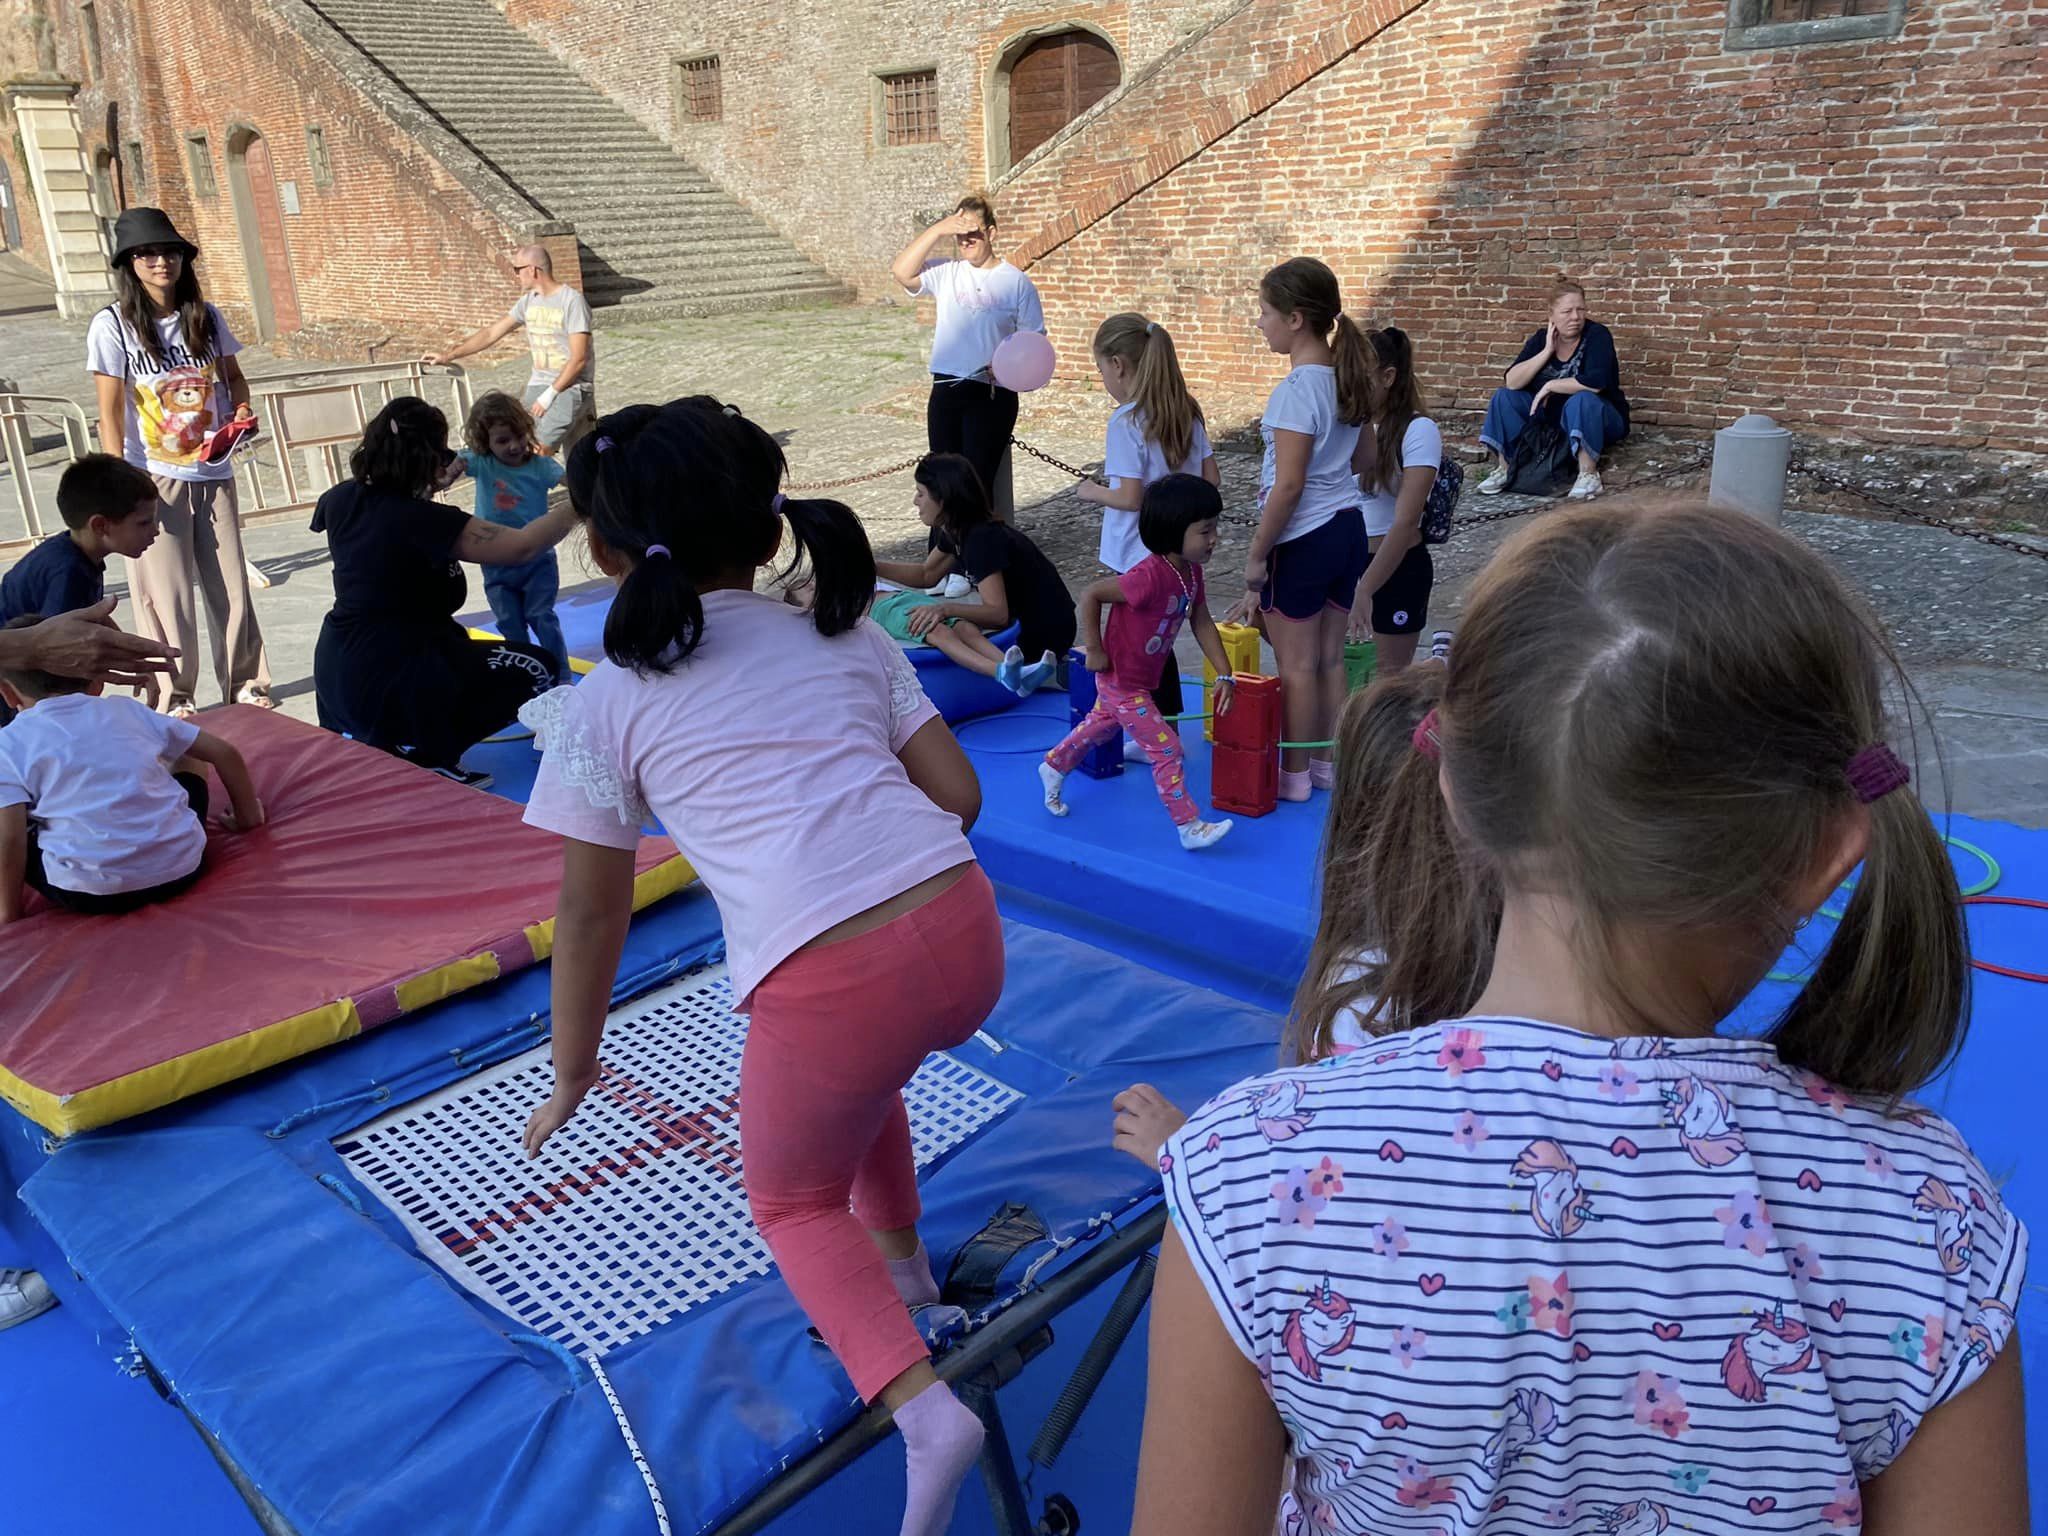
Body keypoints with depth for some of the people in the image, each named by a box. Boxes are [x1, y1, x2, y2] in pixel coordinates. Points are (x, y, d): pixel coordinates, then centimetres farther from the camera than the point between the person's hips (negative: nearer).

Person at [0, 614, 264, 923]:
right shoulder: (127, 709, 14)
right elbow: (224, 753, 14)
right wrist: (248, 816, 27)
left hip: (93, 894, -4)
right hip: (180, 867, 4)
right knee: (188, 756, 27)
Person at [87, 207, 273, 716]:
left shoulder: (205, 317, 5)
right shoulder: (113, 325, -6)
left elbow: (233, 376, 18)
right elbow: (110, 412, -7)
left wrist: (242, 411, -4)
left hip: (214, 474, 3)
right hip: (154, 479, -3)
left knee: (231, 585, 8)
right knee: (167, 594, 0)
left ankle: (245, 683, 21)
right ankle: (172, 699, 11)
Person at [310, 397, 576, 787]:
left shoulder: (342, 499, 1)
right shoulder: (422, 521, -21)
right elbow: (521, 546, -21)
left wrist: (436, 486, 28)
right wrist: (578, 505, -8)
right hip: (390, 684, -9)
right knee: (536, 668, -1)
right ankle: (425, 756, -4)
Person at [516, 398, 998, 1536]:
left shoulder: (606, 705, 9)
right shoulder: (852, 638, 18)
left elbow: (595, 913, 14)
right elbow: (960, 796, 14)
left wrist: (572, 1077, 27)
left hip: (826, 981, -5)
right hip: (968, 938, 5)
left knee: (794, 1203, 23)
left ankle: (923, 1404, 3)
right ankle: (900, 1260, 47)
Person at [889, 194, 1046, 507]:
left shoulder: (1017, 282, 0)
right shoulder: (946, 273, 7)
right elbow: (901, 271, -8)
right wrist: (938, 230, -12)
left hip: (992, 394, -3)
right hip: (946, 390, 4)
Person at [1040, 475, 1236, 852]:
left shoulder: (1191, 571, -7)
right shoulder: (1150, 577, -34)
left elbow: (1202, 623, 1)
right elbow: (1090, 595, -29)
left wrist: (1224, 675, -4)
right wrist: (1095, 651, -24)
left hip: (1143, 679, 10)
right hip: (1122, 682, -10)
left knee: (1102, 725, 30)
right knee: (1166, 749, -6)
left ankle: (1053, 768, 51)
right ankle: (1190, 828, 3)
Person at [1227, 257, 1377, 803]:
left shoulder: (1296, 390, -20)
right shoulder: (1344, 378, 6)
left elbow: (1288, 485, -22)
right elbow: (1356, 463, 13)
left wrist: (1257, 553, -13)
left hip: (1304, 539, -8)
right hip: (1348, 528, 8)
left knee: (1296, 666, 5)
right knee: (1330, 660, 17)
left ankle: (1295, 774, 17)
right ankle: (1328, 763, 28)